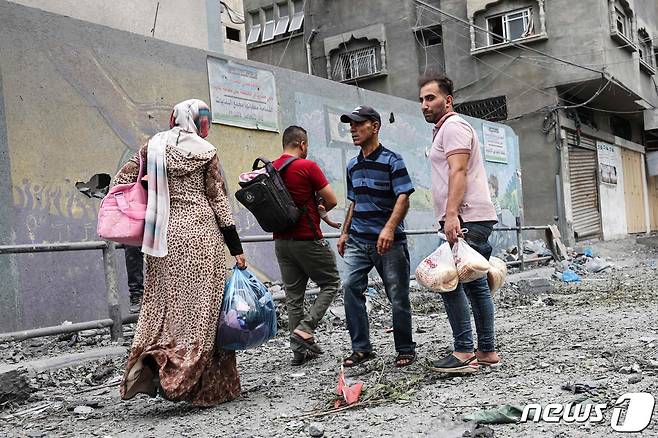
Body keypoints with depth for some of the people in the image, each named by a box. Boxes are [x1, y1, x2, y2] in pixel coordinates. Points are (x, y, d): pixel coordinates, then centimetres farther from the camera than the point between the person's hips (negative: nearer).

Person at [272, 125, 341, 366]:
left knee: (293, 295, 9)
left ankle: (301, 349, 11)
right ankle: (305, 328, -6)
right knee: (330, 283, 9)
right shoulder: (307, 166, -11)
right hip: (307, 239, -6)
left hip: (281, 240, 6)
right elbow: (332, 200, -8)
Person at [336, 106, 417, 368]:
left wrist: (389, 228, -27)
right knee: (350, 286, -10)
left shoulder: (391, 160, -5)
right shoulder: (353, 166, 15)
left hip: (389, 241, -5)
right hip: (358, 240, 5)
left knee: (398, 296, 1)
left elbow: (403, 198, -14)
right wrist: (344, 233, 18)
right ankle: (361, 348, -1)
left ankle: (405, 350, 16)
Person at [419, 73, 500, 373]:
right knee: (475, 284, 10)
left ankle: (464, 353, -13)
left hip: (466, 219, -11)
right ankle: (486, 351, 13)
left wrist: (451, 214, -29)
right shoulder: (444, 130, 26)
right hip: (468, 220, 11)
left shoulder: (453, 126, -6)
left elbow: (458, 172, -19)